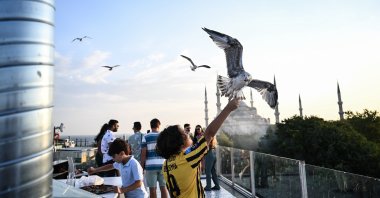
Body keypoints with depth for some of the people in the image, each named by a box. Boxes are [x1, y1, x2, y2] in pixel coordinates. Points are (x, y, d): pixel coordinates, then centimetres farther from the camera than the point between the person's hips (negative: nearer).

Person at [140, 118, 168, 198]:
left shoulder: (146, 137, -1)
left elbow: (143, 153, -4)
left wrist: (142, 166, 5)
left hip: (150, 165, -1)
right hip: (163, 165, 2)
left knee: (152, 189, 6)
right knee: (163, 187, 10)